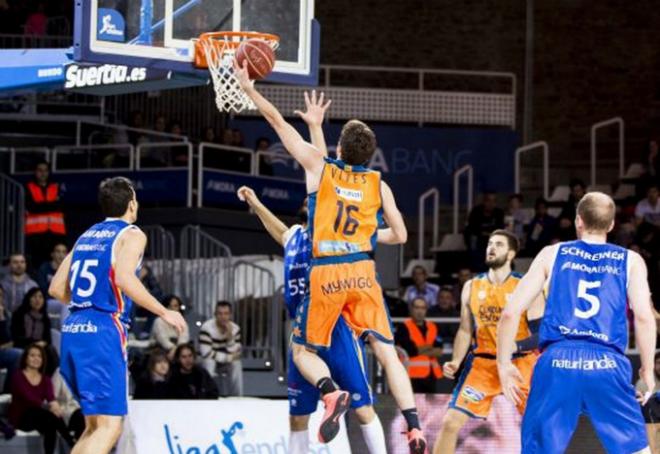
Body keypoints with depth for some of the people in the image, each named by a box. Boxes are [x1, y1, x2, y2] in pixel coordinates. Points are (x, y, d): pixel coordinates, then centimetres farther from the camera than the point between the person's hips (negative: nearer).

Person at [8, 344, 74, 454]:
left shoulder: (46, 379, 11)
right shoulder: (18, 376, -4)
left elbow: (51, 397, -11)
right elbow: (28, 397, -21)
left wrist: (54, 404, -38)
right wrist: (48, 407, -38)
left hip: (39, 417, 4)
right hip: (20, 417, -4)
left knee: (50, 425, -34)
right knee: (52, 415, -32)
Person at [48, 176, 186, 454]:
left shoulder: (87, 236, 20)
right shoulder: (131, 234, -1)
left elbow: (56, 289, 18)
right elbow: (124, 278, -19)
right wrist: (164, 313, -11)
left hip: (72, 330, 8)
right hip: (103, 331, -8)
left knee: (95, 424, 17)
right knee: (109, 427, -9)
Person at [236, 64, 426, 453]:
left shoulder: (319, 168, 3)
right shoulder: (378, 184, 7)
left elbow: (279, 122, 9)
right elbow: (400, 235, 10)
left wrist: (249, 89, 18)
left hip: (326, 273, -2)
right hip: (362, 271, 2)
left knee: (303, 349, 13)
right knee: (387, 351, 3)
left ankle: (331, 393, -18)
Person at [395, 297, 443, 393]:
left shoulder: (433, 327, 15)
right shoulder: (404, 328, -3)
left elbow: (439, 351, 4)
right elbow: (410, 350, -13)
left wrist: (419, 350, -9)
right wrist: (429, 347, 0)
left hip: (431, 375, 6)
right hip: (413, 375, -6)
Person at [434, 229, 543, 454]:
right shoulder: (472, 287, 4)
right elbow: (465, 331, 12)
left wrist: (515, 346, -30)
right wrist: (455, 362, -2)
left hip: (520, 364, -3)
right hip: (483, 363, 3)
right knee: (450, 422, -6)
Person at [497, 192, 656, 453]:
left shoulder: (552, 254, 15)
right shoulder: (630, 261, 13)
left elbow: (511, 312, 9)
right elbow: (644, 317, -1)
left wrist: (504, 364, 17)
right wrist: (647, 370, 8)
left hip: (557, 362, 1)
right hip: (608, 364, 0)